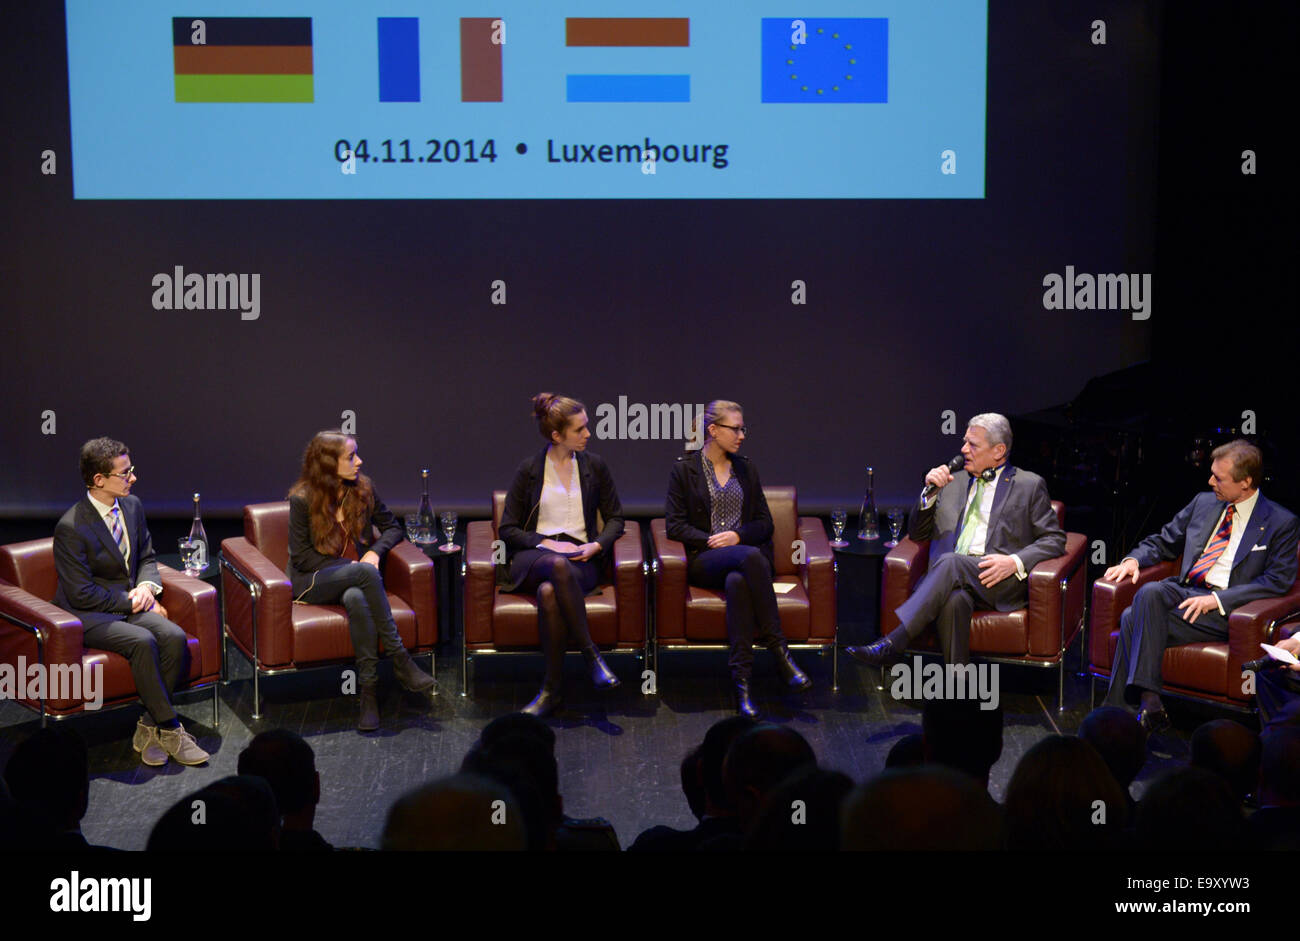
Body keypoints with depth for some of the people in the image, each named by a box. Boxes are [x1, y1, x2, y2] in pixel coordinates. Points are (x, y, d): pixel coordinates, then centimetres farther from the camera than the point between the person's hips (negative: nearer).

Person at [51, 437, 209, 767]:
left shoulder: (132, 506, 4)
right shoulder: (71, 528, -18)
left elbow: (147, 557, 17)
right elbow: (82, 594, -16)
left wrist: (147, 586, -5)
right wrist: (130, 601, -14)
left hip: (130, 604, 7)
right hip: (89, 615, -7)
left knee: (175, 637, -22)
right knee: (142, 641, -33)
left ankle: (150, 727, -14)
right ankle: (169, 729, -23)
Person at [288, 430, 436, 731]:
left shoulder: (363, 489, 4)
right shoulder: (302, 500, -7)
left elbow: (392, 527, 14)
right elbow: (301, 557, -7)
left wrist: (376, 551, -8)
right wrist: (350, 567, -15)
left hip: (356, 579, 3)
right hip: (314, 582, -3)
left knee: (356, 598, -37)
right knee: (365, 572, -35)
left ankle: (369, 688, -37)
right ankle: (400, 660, -34)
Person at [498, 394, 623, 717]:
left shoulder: (594, 466, 11)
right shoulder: (529, 470, 6)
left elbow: (615, 518, 16)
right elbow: (507, 529, 5)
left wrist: (596, 545, -5)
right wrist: (546, 543, -11)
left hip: (581, 559, 1)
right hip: (534, 556, -1)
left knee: (548, 591, -37)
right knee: (558, 565, -41)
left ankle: (553, 689, -31)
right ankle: (591, 654, -37)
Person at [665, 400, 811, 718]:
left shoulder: (746, 469, 20)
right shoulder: (684, 469, 8)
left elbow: (764, 523, 16)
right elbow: (674, 525, 1)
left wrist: (737, 535, -4)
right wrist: (710, 540, -13)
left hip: (746, 555, 3)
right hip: (703, 560, -3)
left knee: (737, 582, -37)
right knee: (750, 557, -38)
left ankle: (742, 682, -41)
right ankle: (779, 651, -39)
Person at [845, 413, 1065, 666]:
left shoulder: (1029, 485, 15)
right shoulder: (953, 482, 26)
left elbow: (1054, 539, 8)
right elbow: (917, 533, 25)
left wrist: (1015, 562, -10)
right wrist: (930, 493, 7)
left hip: (1002, 583, -2)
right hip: (955, 579, 3)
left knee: (951, 562, -35)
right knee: (954, 600, -37)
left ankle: (890, 644, -42)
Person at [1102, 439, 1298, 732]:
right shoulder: (1203, 503, 18)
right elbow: (1163, 542, 27)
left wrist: (1216, 599, -16)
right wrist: (1134, 559, 3)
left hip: (1224, 609, -5)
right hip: (1182, 592, 5)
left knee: (1136, 621, -28)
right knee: (1149, 593, -32)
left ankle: (1119, 708, -23)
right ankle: (1148, 699, -32)